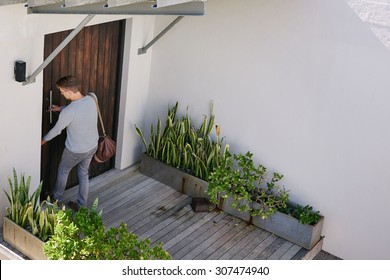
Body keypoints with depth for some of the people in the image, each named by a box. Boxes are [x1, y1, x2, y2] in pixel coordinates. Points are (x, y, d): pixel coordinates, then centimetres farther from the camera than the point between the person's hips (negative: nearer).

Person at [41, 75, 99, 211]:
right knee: (84, 174, 24)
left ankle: (57, 198, 45)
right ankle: (81, 205, 34)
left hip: (75, 150, -5)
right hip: (92, 146, 5)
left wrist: (44, 140, 6)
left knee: (63, 171, 23)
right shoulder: (91, 99, -12)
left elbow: (56, 130, -13)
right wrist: (61, 108, 20)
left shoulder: (67, 112, -31)